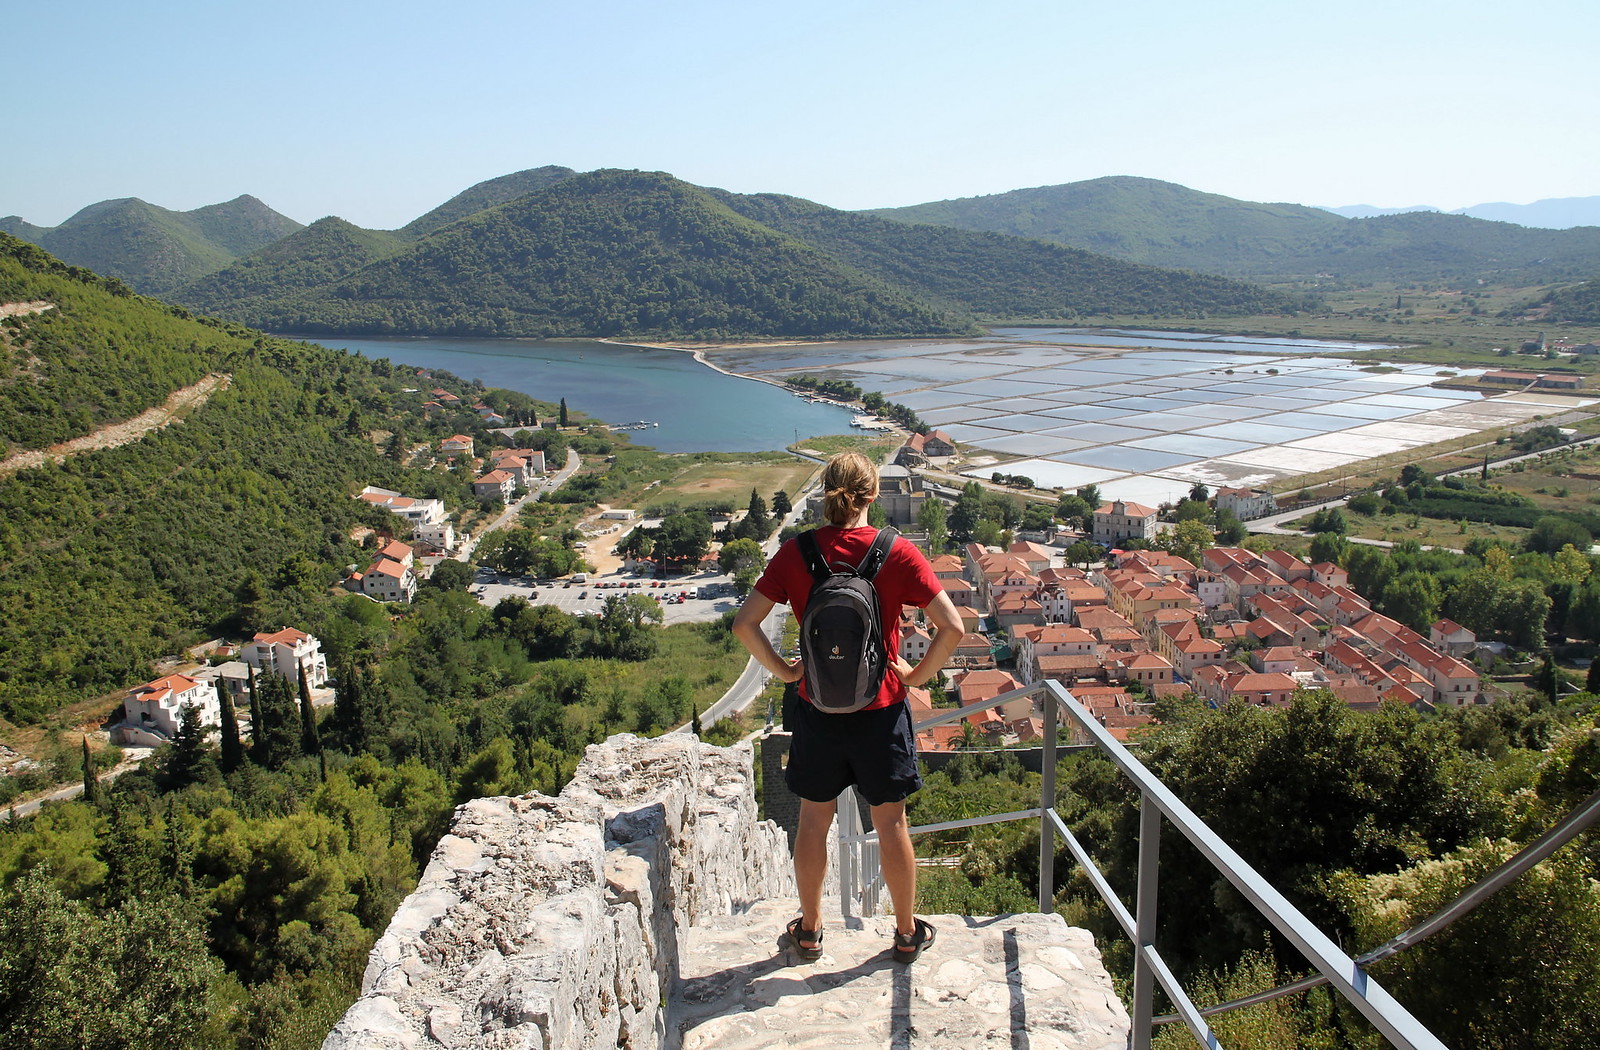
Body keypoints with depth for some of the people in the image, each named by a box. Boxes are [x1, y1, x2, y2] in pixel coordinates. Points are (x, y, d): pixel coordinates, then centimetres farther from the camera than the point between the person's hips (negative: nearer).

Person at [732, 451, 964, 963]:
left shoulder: (795, 553, -8)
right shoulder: (897, 553, -12)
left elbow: (744, 623, -11)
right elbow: (952, 627, -17)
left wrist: (784, 670, 0)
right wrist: (918, 674, -3)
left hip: (817, 709, 1)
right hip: (881, 710, -1)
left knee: (814, 820, 17)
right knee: (891, 823, 14)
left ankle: (809, 930, 32)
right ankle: (907, 933, 31)